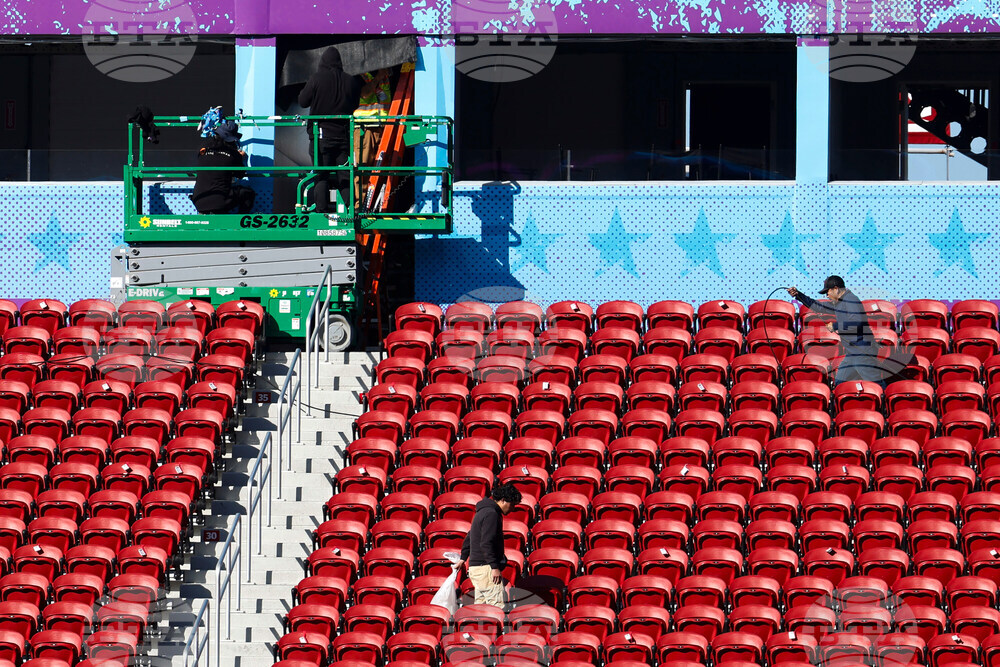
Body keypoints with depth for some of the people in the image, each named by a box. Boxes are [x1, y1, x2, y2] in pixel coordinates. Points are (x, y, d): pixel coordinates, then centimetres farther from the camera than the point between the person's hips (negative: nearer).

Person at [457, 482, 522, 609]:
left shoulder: (483, 512, 20)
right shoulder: (491, 514, -13)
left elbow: (469, 537, 30)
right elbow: (486, 543, -21)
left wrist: (463, 558, 40)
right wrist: (494, 567, -23)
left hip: (475, 567, 10)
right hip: (486, 568, -10)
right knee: (497, 606, -15)